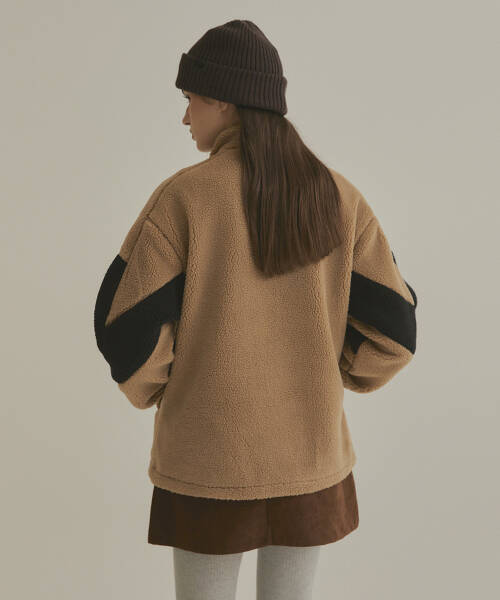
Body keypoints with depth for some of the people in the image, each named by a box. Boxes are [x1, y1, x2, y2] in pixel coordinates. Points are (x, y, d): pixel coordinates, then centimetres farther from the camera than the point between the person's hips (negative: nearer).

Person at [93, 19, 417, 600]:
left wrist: (152, 392, 7)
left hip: (208, 459, -3)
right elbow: (393, 327, -3)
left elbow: (125, 324, -15)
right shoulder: (338, 197, -4)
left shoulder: (184, 195, -14)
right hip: (309, 458, 3)